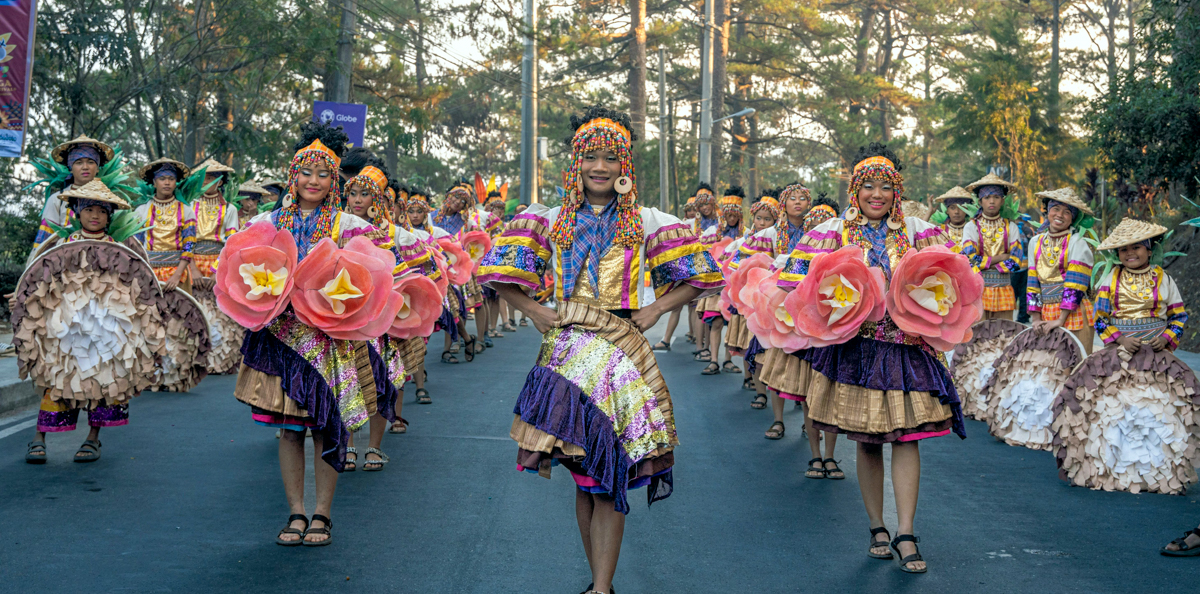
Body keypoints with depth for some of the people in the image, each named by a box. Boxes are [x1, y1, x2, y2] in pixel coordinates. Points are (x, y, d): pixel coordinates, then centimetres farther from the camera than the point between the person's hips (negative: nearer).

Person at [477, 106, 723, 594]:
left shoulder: (645, 221, 6)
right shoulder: (551, 220, 9)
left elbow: (699, 274, 10)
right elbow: (499, 271, 12)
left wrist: (657, 309, -1)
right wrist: (535, 312, 2)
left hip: (622, 350, -2)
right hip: (567, 349, 2)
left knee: (609, 477, -6)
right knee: (584, 476, 6)